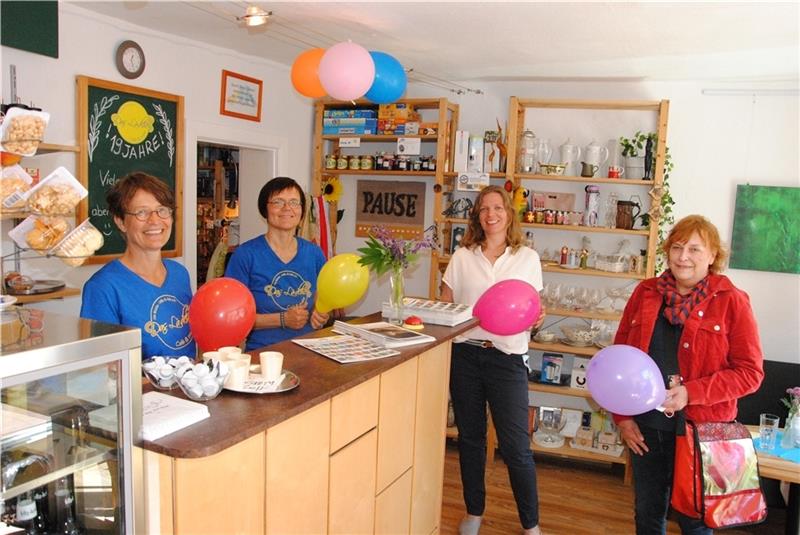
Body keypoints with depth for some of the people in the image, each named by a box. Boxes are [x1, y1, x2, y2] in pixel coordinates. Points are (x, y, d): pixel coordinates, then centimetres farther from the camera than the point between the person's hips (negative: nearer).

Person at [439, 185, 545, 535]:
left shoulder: (527, 258, 4)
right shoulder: (462, 257, 5)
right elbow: (443, 306, 8)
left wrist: (536, 319, -12)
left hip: (507, 357, -1)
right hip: (465, 354, 2)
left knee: (516, 446, 0)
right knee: (469, 437, 13)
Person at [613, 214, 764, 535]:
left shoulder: (731, 301, -7)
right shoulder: (645, 293, 2)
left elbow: (750, 372, -8)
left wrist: (691, 393, -20)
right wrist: (621, 416, 1)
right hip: (644, 426, 3)